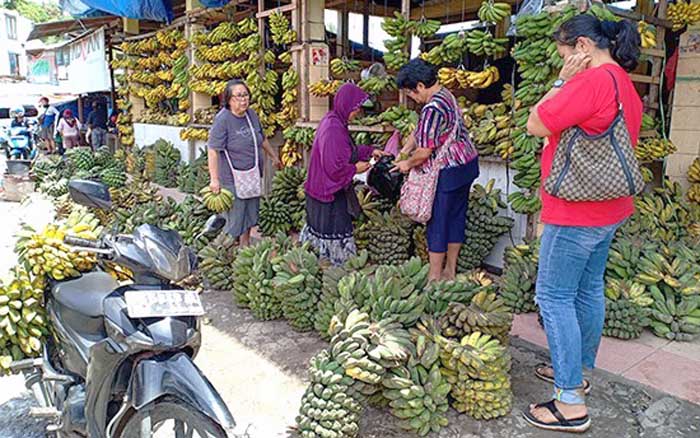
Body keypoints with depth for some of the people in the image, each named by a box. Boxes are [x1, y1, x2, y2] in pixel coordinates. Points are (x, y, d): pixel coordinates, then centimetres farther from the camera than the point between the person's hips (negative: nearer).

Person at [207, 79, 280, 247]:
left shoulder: (251, 114, 4)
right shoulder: (222, 119, -18)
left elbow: (262, 138, 21)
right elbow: (213, 151, -22)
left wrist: (273, 156, 30)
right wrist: (214, 179, -26)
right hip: (233, 179, -7)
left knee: (250, 213, 18)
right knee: (235, 217, 0)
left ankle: (246, 246, 35)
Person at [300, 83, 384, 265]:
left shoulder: (333, 120, 5)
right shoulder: (334, 129, -26)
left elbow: (347, 150, 19)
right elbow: (334, 168, -28)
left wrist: (370, 151, 11)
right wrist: (355, 169, -14)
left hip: (322, 188, 10)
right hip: (330, 192, -10)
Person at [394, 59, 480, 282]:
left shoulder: (432, 109, -22)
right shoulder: (445, 95, 10)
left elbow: (425, 151, -20)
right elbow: (419, 131, 16)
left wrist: (408, 164, -3)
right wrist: (403, 152, 11)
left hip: (448, 172, -10)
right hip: (466, 164, 10)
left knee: (438, 222, 1)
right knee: (456, 217, 15)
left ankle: (435, 276, 11)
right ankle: (450, 270, 27)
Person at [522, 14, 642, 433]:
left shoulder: (593, 80, -20)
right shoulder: (626, 85, 13)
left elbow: (536, 125, -16)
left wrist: (563, 81, -9)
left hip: (577, 211, -10)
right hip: (607, 209, 11)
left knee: (554, 296, -4)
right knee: (588, 290, 18)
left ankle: (571, 403, 3)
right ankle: (577, 371, 33)